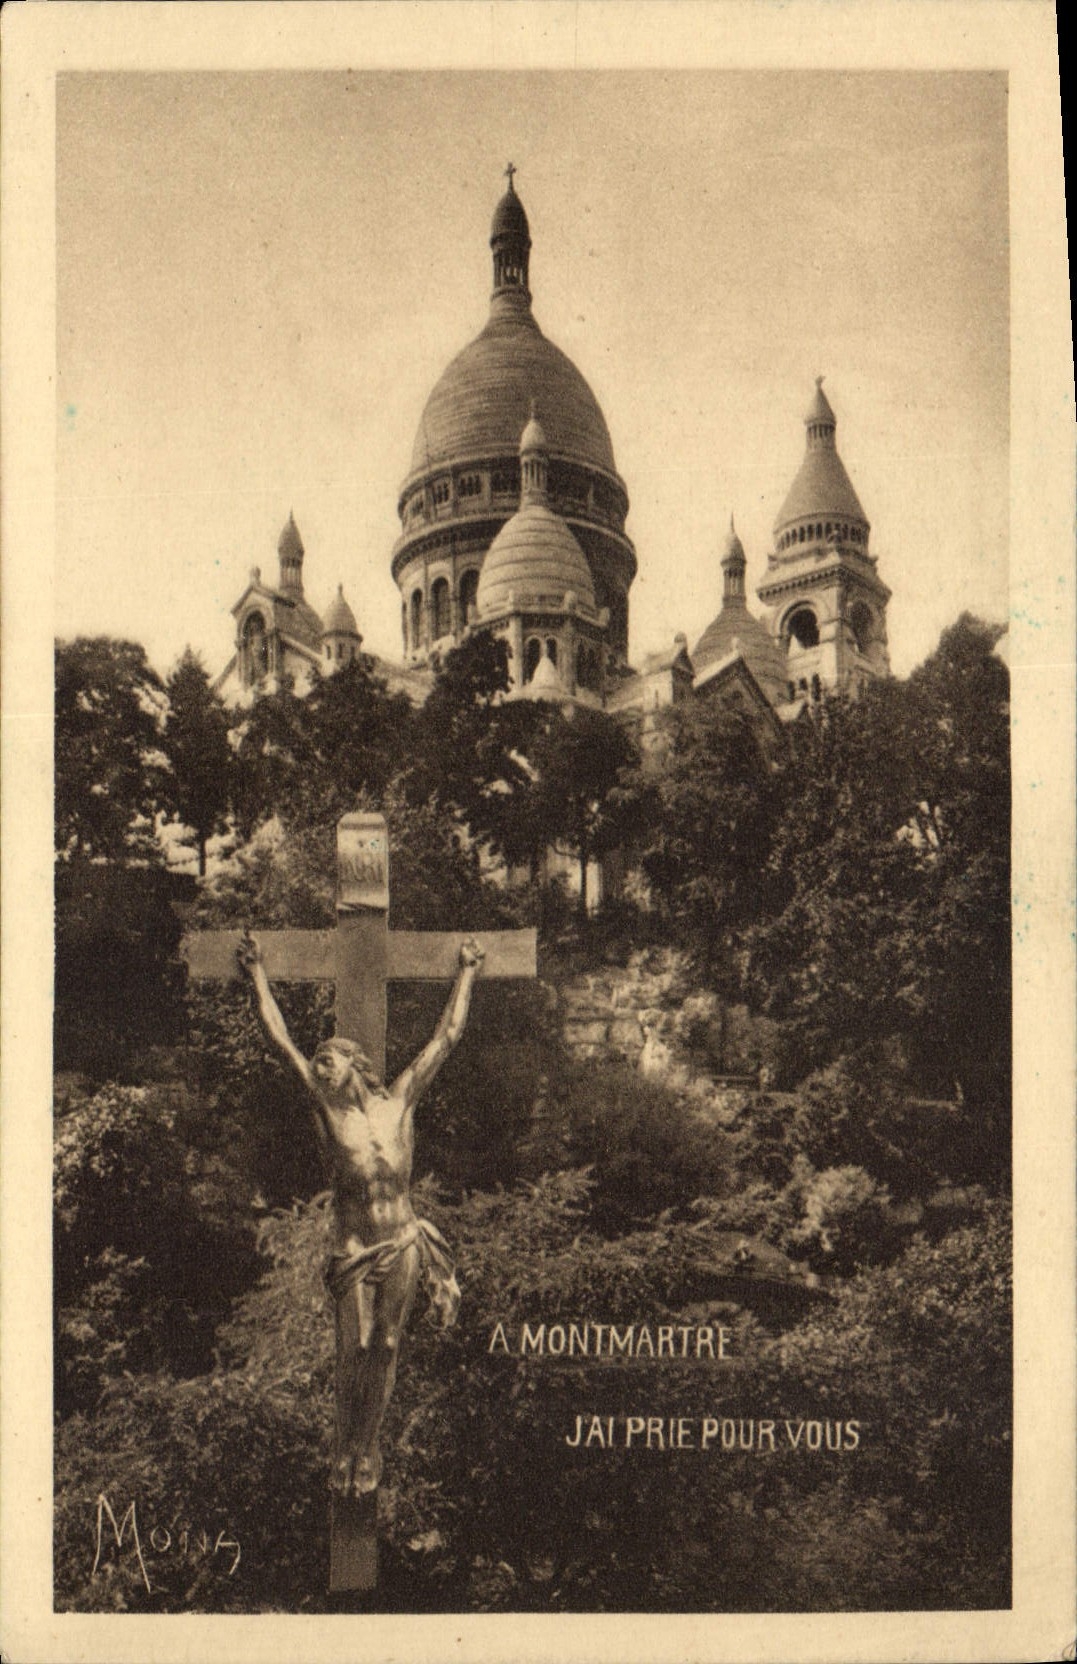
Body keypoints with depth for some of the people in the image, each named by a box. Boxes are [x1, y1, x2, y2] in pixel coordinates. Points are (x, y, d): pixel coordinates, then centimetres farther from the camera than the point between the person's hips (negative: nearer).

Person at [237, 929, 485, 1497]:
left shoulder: (399, 1100, 2)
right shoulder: (324, 1105, 0)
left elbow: (446, 1035, 8)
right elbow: (281, 1039, 4)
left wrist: (467, 974, 13)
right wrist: (259, 977, 9)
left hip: (403, 1245, 1)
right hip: (354, 1249, -1)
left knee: (385, 1349, 8)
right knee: (353, 1350, -2)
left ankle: (367, 1447, 23)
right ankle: (344, 1452, 17)